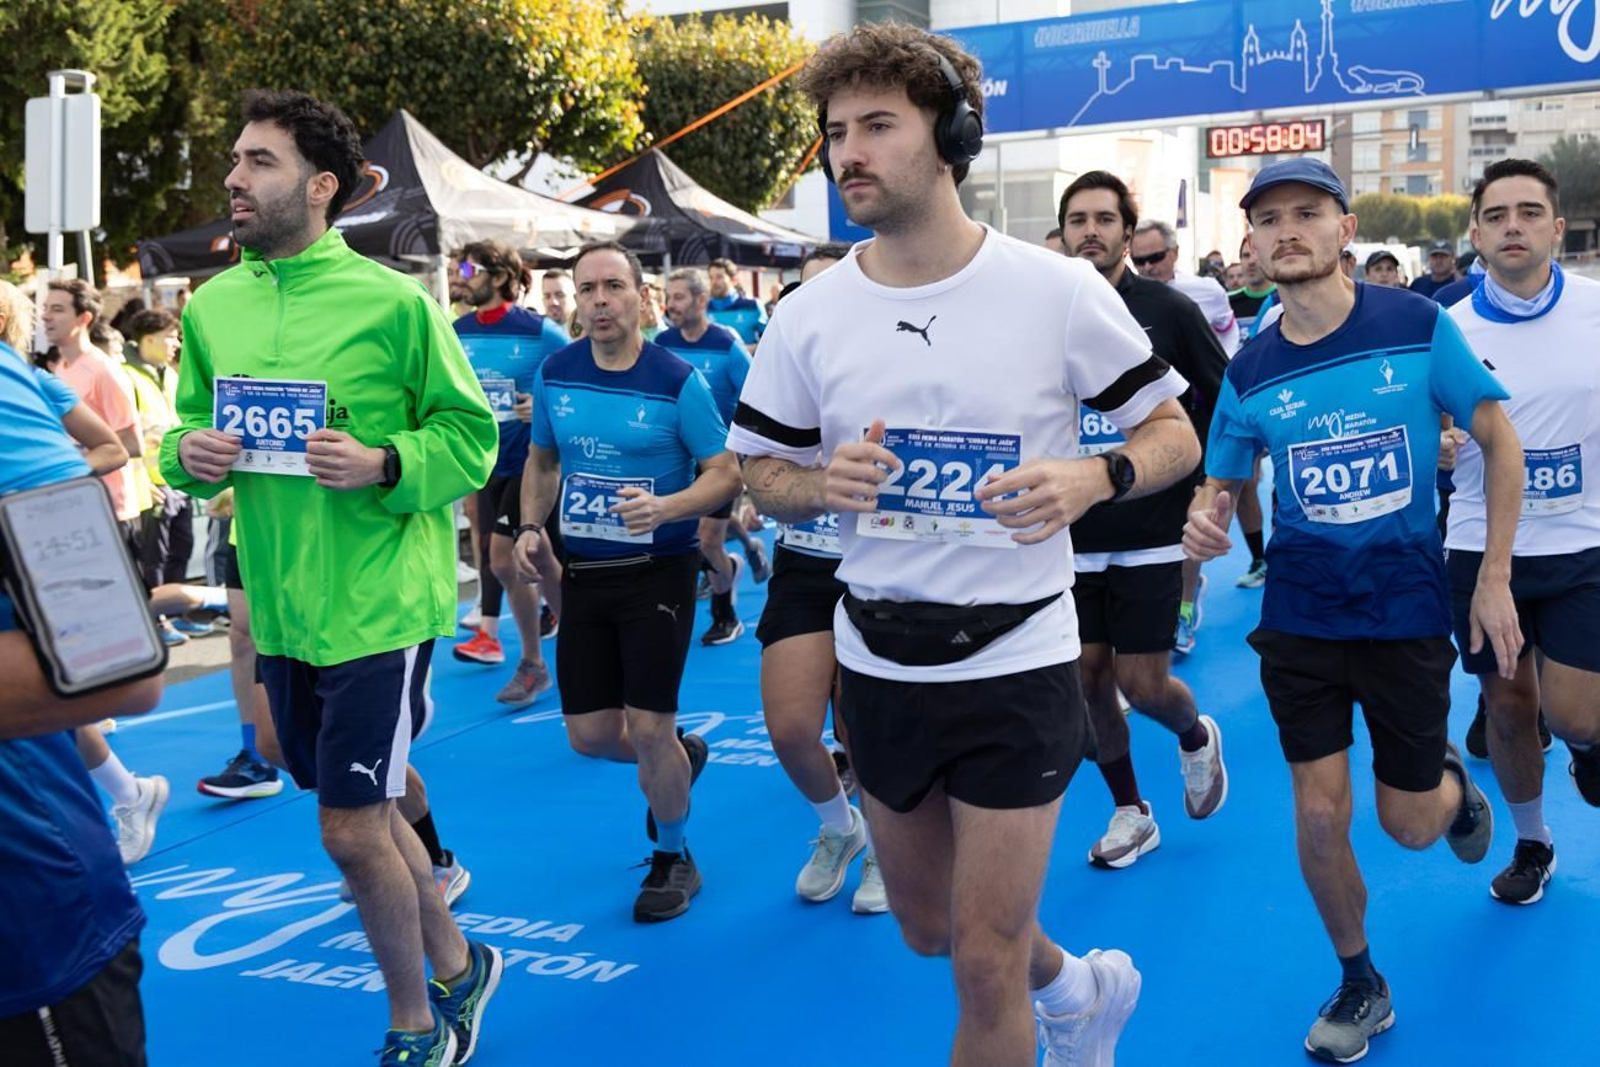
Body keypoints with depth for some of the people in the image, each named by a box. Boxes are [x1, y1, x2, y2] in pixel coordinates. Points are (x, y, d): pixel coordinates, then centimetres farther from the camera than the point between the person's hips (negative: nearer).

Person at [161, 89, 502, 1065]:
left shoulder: (392, 302, -11)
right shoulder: (211, 308, 5)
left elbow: (471, 434, -7)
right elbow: (190, 430, 14)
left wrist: (384, 465, -23)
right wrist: (189, 455, -8)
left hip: (378, 603, -6)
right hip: (280, 607, 6)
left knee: (352, 830, -3)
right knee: (366, 809, 17)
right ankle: (458, 967, 40)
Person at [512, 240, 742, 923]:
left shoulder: (677, 381, -12)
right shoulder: (554, 374, 2)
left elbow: (726, 475, -10)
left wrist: (664, 508, -27)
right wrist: (529, 528, 1)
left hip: (657, 571, -5)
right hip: (582, 573, 5)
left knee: (648, 730, -4)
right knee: (590, 734, 6)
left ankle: (673, 857, 21)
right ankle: (681, 757, 39)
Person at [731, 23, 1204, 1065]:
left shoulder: (1060, 290, -11)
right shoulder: (810, 314, -2)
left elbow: (1175, 434, -2)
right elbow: (765, 475, 8)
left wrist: (1091, 479, -23)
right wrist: (824, 484, -15)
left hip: (1015, 665, -4)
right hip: (879, 665, 5)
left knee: (987, 968, 0)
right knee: (929, 928, 21)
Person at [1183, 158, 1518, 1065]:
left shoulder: (1421, 326, -11)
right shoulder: (1250, 372, -5)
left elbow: (1501, 440, -3)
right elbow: (1220, 486, 5)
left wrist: (1495, 576, -6)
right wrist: (1207, 522, -20)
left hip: (1409, 610, -1)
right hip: (1301, 617, 2)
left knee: (1410, 825, 8)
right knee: (1320, 817, 1)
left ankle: (1452, 784, 46)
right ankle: (1362, 984, 25)